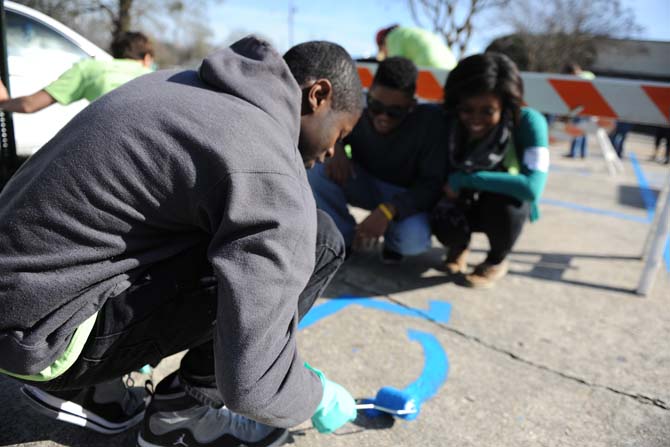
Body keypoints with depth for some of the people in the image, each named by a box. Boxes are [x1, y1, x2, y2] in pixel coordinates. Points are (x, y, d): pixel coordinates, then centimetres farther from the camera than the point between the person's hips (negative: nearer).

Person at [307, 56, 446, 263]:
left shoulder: (431, 120, -28)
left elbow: (433, 184, -27)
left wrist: (387, 210, -41)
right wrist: (335, 148, -31)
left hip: (406, 195, -2)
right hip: (365, 185, 3)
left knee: (413, 239, -35)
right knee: (317, 172, -25)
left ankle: (393, 240, 6)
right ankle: (345, 237, -1)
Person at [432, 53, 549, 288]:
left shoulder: (527, 122, -29)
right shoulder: (449, 120, -21)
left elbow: (532, 187, -40)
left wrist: (466, 179, -36)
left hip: (506, 206, -1)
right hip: (463, 202, 1)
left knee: (503, 200, -35)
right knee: (445, 224, -31)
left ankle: (497, 261, -2)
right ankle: (458, 247, 9)